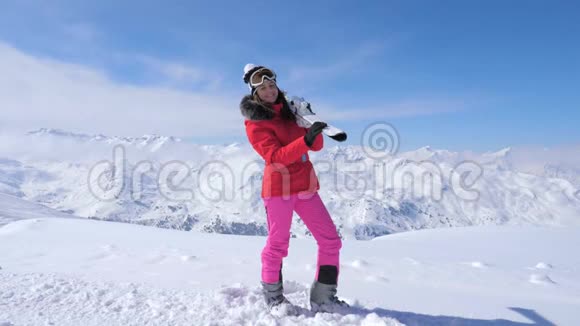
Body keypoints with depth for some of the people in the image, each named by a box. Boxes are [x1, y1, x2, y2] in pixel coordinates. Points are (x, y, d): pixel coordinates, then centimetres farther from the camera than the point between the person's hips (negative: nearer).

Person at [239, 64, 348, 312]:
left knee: (331, 241, 3)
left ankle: (323, 298, 15)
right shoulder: (255, 122, -5)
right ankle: (273, 297, 24)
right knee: (278, 245, 0)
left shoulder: (290, 110, 12)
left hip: (306, 185, 6)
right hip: (278, 187, -6)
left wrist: (311, 123, -8)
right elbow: (275, 157, -18)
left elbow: (317, 146, 9)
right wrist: (305, 140, -30)